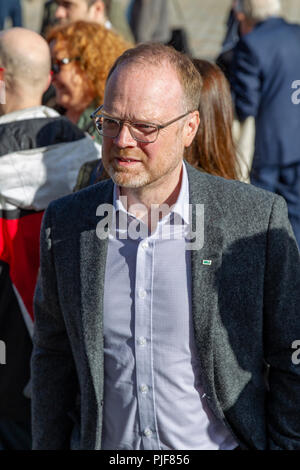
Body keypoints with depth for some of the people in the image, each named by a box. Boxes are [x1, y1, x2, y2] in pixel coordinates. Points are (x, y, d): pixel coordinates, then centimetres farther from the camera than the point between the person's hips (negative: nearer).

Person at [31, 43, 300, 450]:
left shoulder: (261, 218, -13)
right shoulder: (65, 222, -4)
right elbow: (53, 356, 5)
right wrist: (48, 446, 5)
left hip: (223, 443, -2)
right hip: (105, 444, 2)